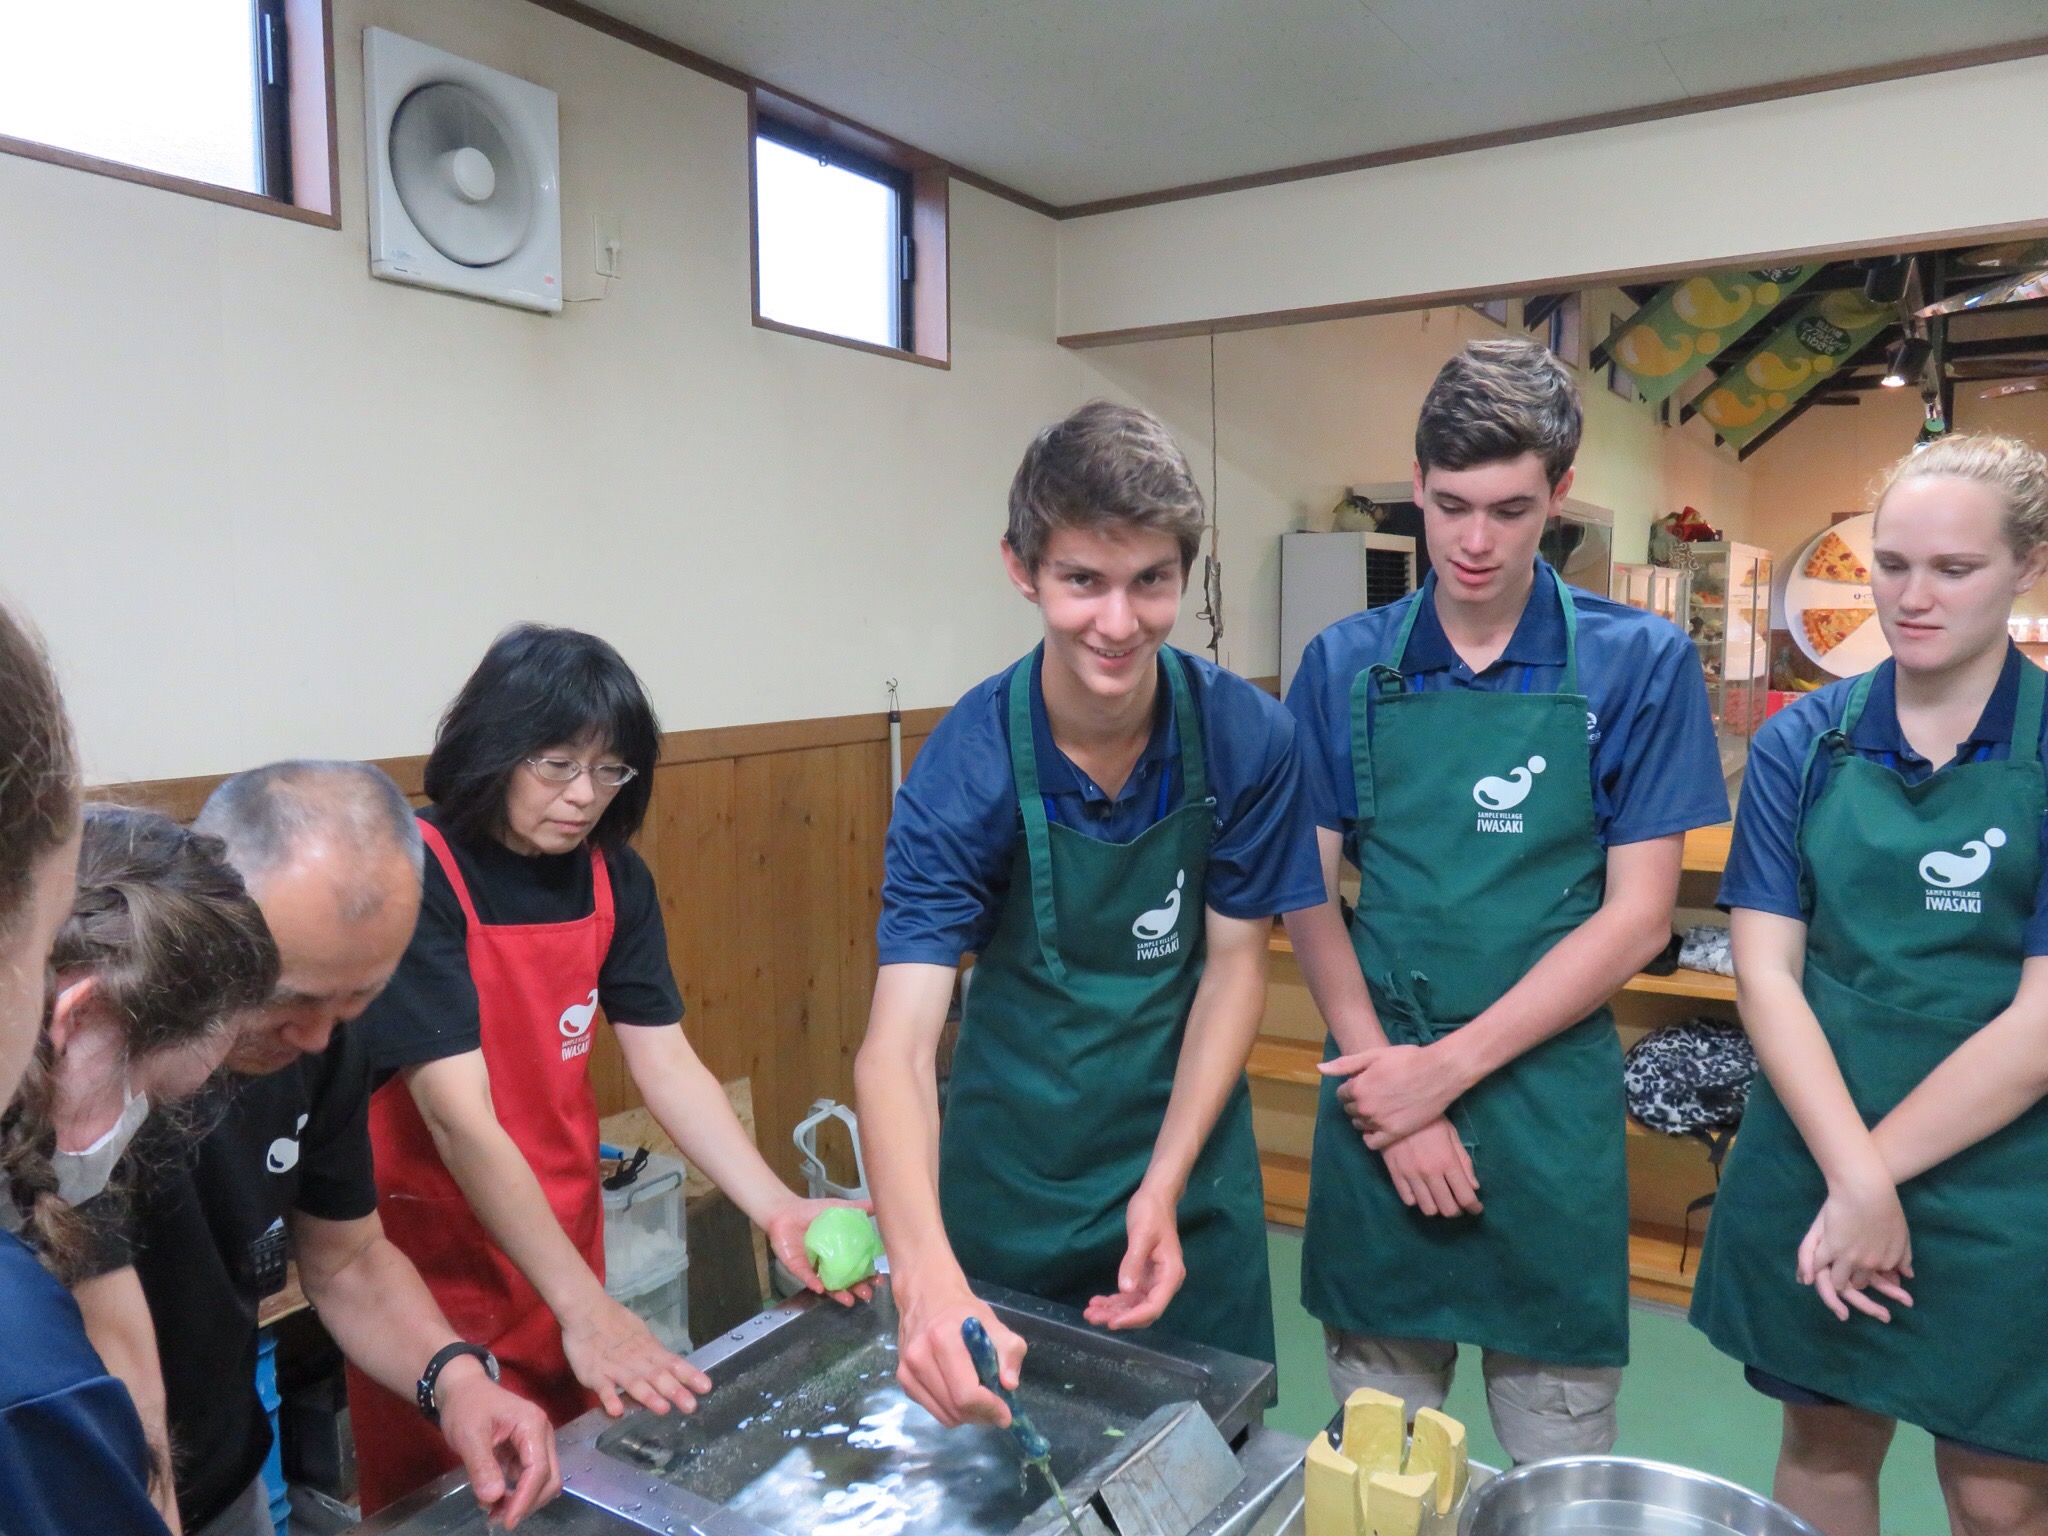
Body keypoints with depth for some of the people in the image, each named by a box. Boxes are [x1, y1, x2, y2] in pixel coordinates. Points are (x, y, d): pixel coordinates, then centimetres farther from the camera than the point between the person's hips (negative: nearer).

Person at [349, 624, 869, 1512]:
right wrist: (585, 1306, -35)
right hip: (437, 1262, -5)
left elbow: (667, 1065, -6)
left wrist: (776, 1208, -19)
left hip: (564, 1233, 5)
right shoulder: (419, 877, -22)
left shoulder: (615, 878, -3)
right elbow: (459, 1117, -28)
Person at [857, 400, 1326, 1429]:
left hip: (1188, 1161, 2)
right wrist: (927, 1277, -45)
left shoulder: (1246, 738, -16)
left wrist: (1164, 1186, -15)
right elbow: (897, 1045, -29)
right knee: (1000, 1436, 17)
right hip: (1011, 1179, -1)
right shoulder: (967, 767, -22)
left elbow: (1234, 963, -6)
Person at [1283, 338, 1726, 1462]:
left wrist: (1447, 1068, -12)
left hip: (1548, 1100, -1)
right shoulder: (1344, 666, 0)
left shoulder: (1638, 665, -5)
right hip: (1380, 1085, 2)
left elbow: (1636, 918, -7)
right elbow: (1310, 899, 1)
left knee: (1558, 1462, 15)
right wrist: (1387, 1080, -9)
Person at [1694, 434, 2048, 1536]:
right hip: (1812, 1150, 2)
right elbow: (1766, 968, -6)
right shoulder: (1805, 742, -1)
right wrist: (1851, 1171, -16)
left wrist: (1876, 1171, -14)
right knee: (1824, 1447, 17)